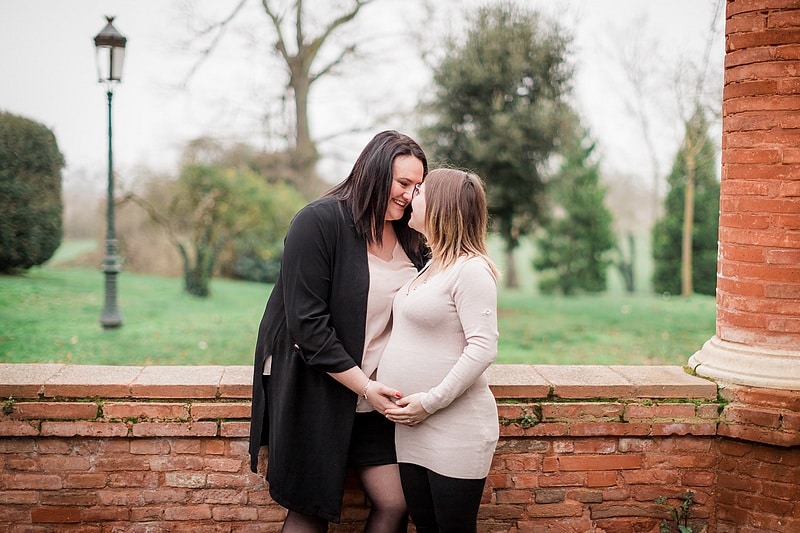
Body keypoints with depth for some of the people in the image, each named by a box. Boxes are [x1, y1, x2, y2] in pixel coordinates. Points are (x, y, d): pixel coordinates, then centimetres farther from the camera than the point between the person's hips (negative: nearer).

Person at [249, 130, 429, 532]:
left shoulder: (409, 237, 7)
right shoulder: (319, 221, -14)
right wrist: (363, 385, -19)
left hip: (375, 395, 6)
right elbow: (308, 322, -18)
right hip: (316, 391, -6)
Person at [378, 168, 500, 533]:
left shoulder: (470, 269, -13)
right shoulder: (431, 266, 14)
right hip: (413, 429, 8)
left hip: (455, 428, -8)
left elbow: (483, 348, -21)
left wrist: (431, 401, -20)